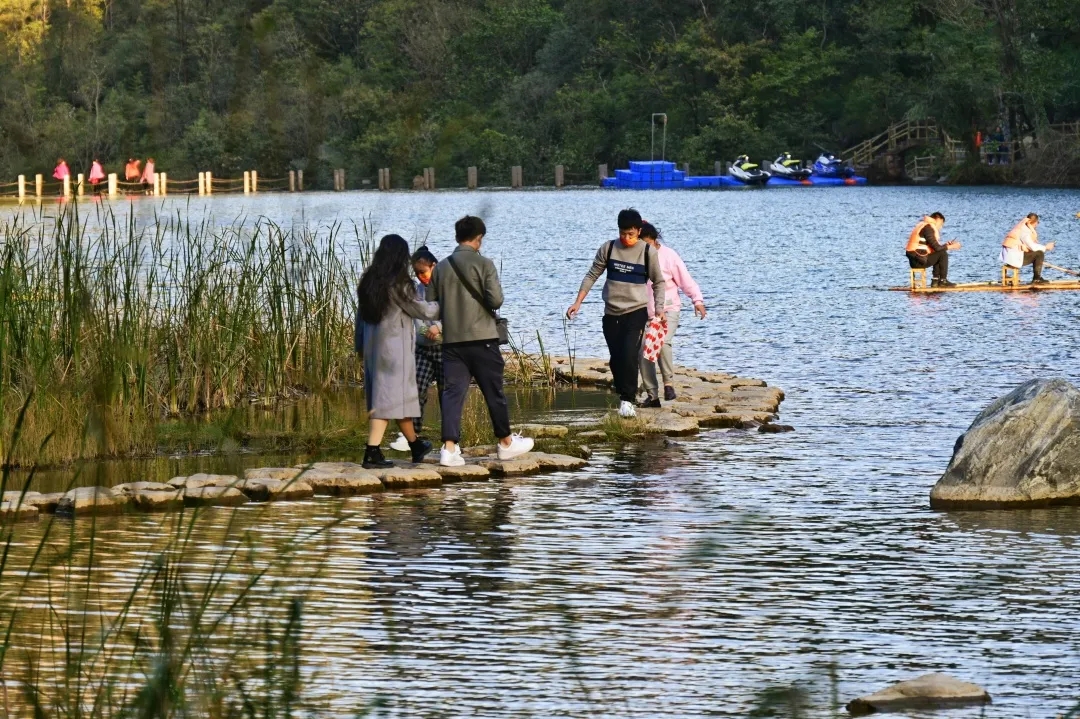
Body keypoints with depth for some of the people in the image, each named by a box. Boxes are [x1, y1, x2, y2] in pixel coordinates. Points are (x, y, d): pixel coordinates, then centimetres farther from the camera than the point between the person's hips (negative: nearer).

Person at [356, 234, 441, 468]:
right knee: (390, 397, -6)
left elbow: (360, 315, 11)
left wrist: (361, 343, 19)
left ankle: (415, 445, 29)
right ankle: (372, 452, -13)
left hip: (373, 344, 8)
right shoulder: (398, 283, -14)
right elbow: (420, 310, -6)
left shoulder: (368, 281, 6)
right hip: (394, 345, -8)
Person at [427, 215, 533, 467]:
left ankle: (449, 447, -11)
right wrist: (486, 304, 8)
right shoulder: (484, 264, -7)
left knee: (452, 392, 1)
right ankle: (506, 443, 22)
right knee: (494, 392, 9)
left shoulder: (441, 267, 5)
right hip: (482, 339, -3)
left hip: (452, 341, 3)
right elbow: (496, 299, -14)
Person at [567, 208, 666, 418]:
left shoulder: (647, 252, -4)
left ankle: (627, 401, -10)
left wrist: (659, 308, -6)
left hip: (636, 312, -3)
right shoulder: (608, 249, 1)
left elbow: (658, 282, 6)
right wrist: (578, 302, 2)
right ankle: (622, 396, 19)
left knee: (629, 356, -17)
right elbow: (592, 276, 7)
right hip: (611, 313, 3)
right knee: (616, 359, 4)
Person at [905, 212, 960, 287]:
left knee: (938, 256, 22)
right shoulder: (929, 228, -13)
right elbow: (936, 247, -16)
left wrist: (946, 245, 14)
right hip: (918, 260, -10)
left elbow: (933, 246, 21)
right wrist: (951, 247, -4)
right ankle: (943, 281, 0)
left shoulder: (923, 225, 19)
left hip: (914, 259, 10)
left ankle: (936, 280, 17)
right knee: (943, 254, -6)